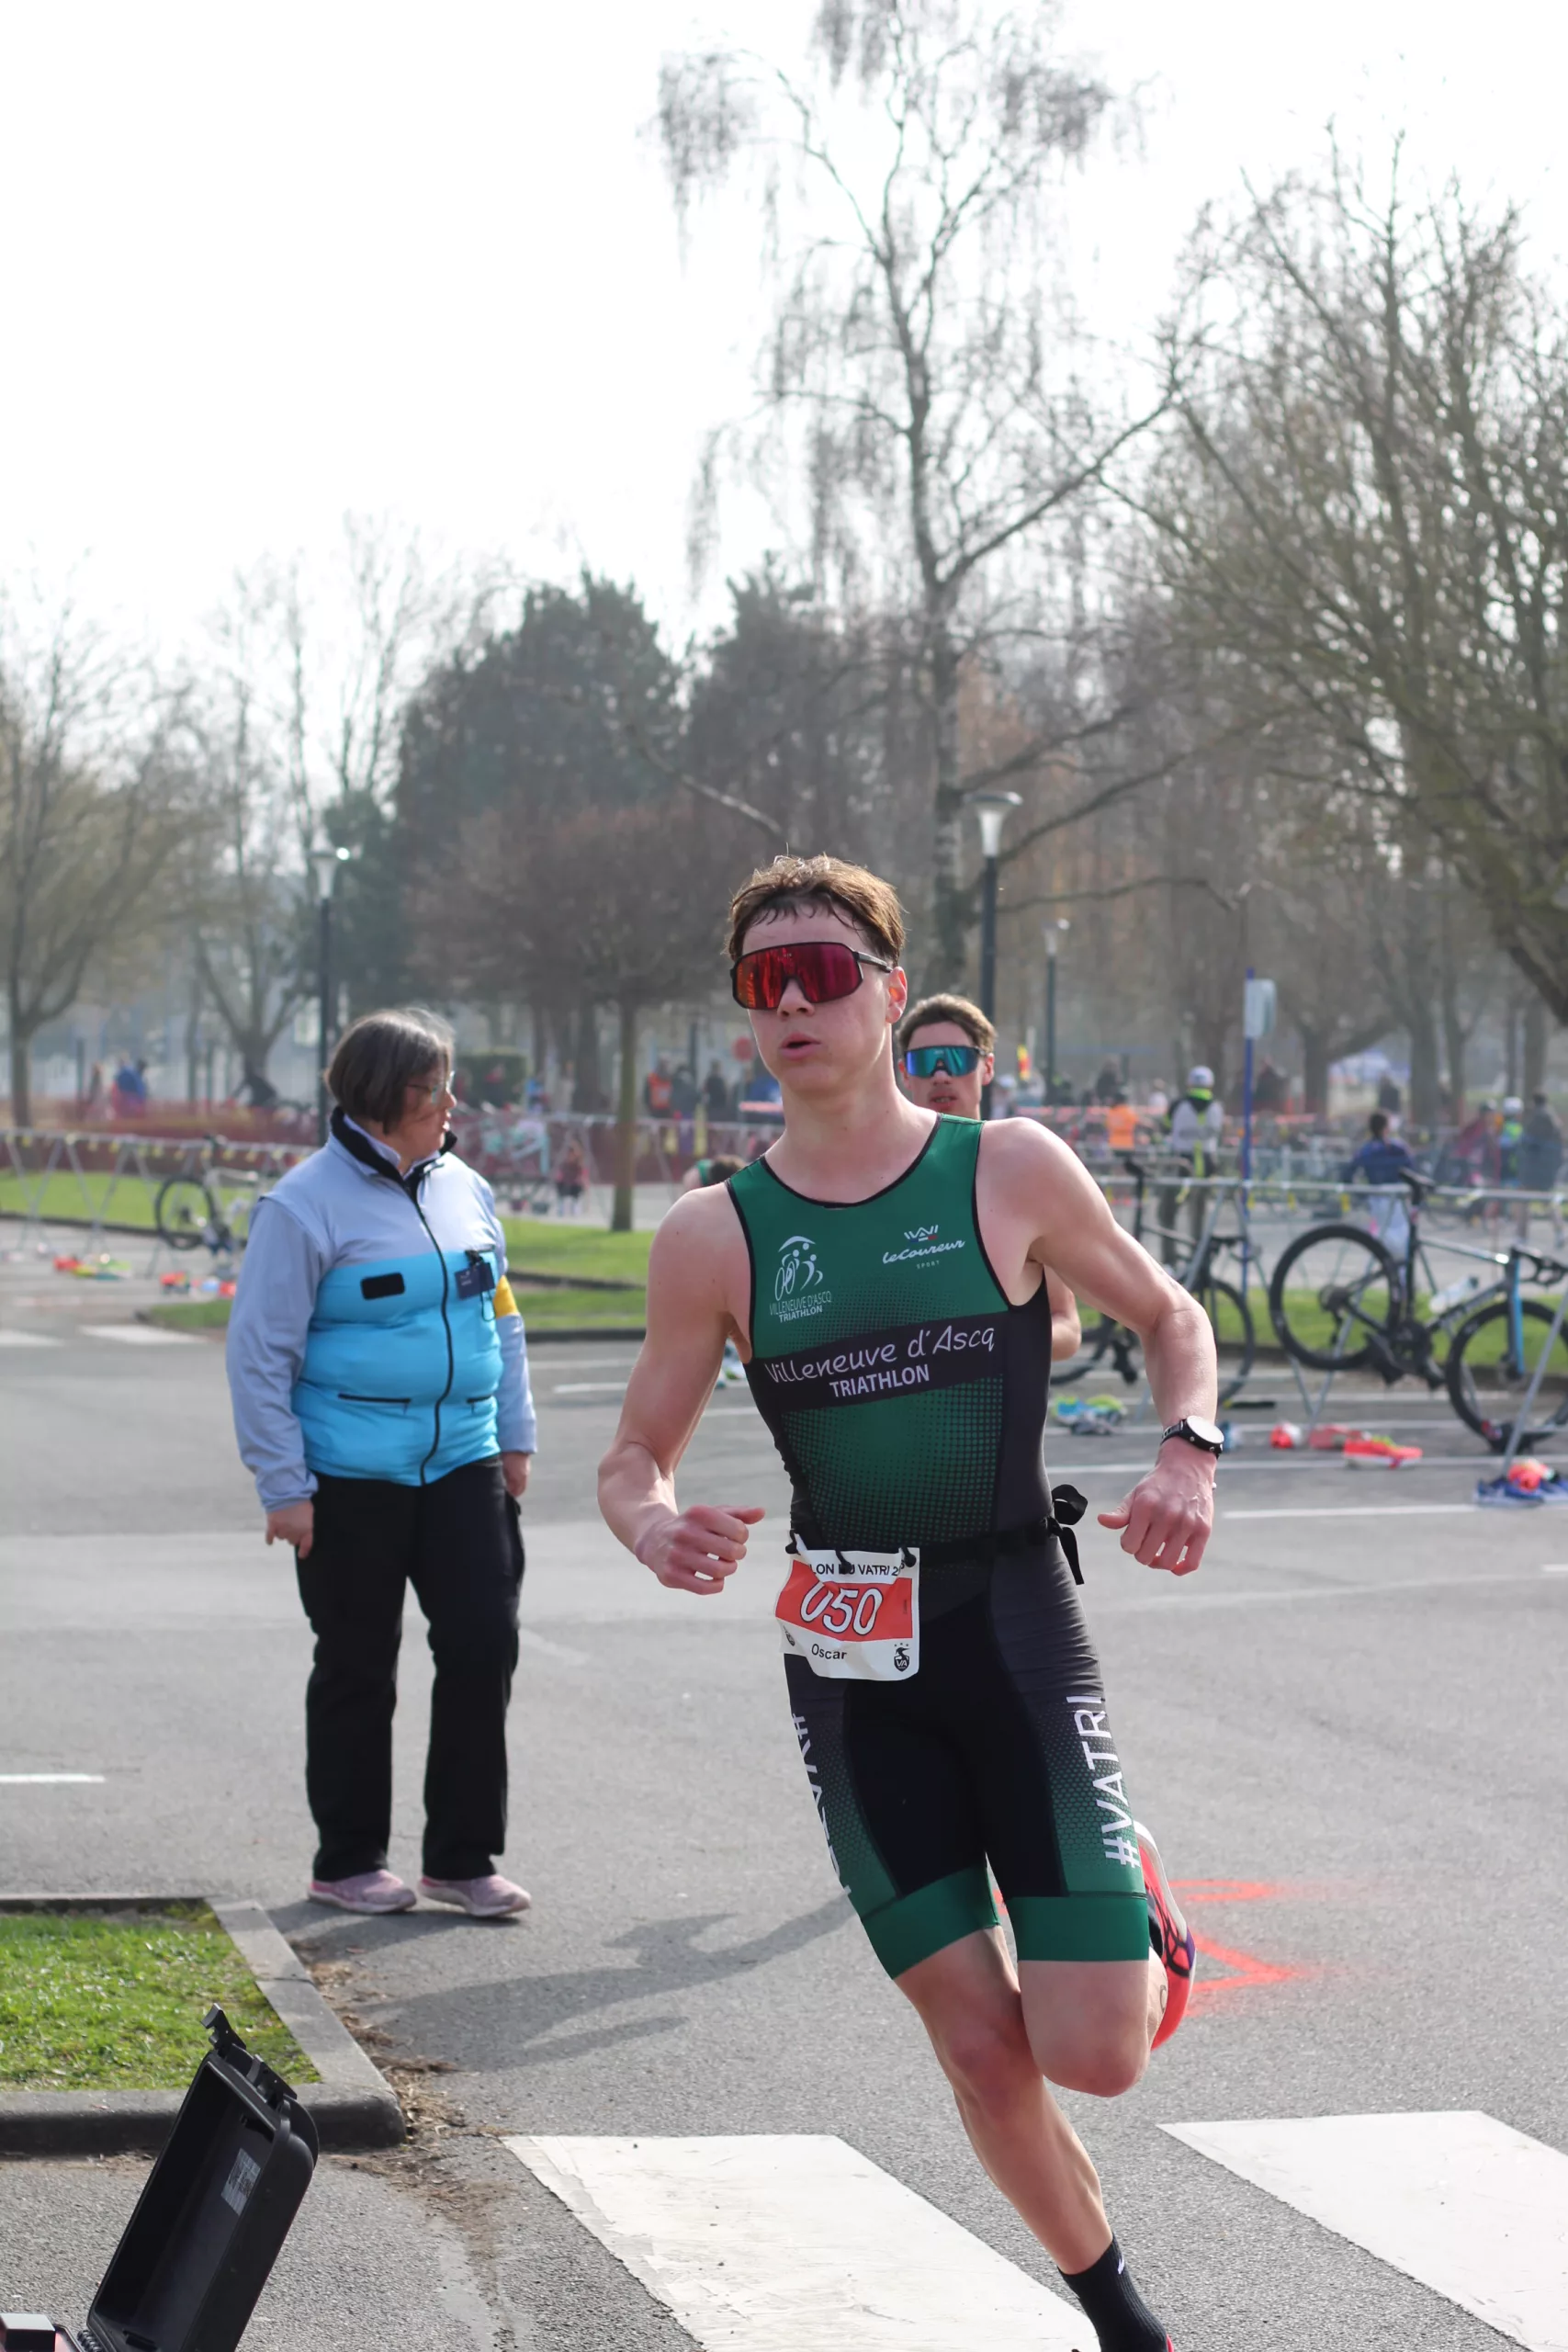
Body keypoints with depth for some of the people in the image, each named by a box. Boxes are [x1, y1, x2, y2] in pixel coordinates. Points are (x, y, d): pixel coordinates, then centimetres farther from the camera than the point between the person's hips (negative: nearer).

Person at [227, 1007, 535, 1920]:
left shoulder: (464, 1188, 9)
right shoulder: (307, 1205, -9)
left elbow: (500, 1317, 20)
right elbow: (260, 1352, -8)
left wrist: (515, 1436, 15)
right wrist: (283, 1486, -11)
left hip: (462, 1468, 5)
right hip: (351, 1483, -5)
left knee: (484, 1644, -1)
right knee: (358, 1671, 5)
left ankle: (464, 1856, 11)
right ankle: (349, 1862, 18)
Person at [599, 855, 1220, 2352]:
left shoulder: (1010, 1171, -2)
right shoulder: (716, 1234, -1)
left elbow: (1167, 1314, 12)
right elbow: (633, 1458, 6)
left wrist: (1187, 1449, -8)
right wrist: (659, 1528, -17)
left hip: (1017, 1621, -1)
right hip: (849, 1656, 1)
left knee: (1096, 2052, -11)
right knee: (981, 2052, 2)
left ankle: (1141, 1922, 24)